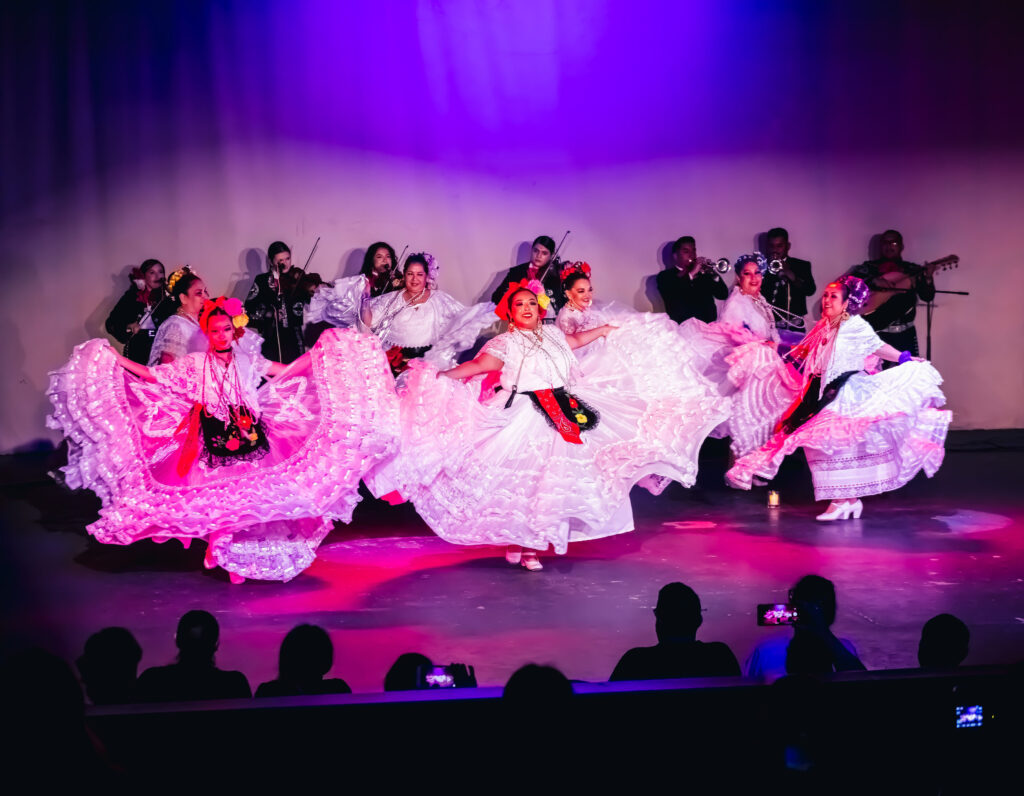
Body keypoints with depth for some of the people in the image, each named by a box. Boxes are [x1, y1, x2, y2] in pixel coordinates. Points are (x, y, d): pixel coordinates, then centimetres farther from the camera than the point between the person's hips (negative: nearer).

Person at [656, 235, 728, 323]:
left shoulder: (703, 273, 19)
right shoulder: (665, 276, 7)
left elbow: (723, 295, 12)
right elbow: (671, 296, -13)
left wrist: (713, 274, -3)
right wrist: (691, 274, -13)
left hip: (710, 325, 4)